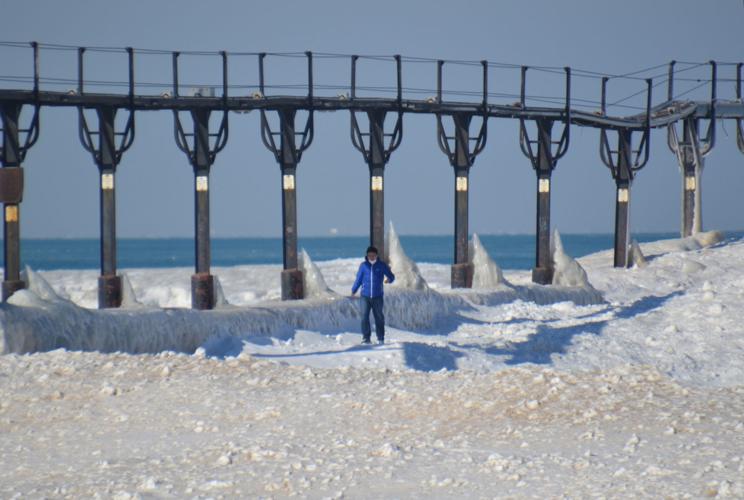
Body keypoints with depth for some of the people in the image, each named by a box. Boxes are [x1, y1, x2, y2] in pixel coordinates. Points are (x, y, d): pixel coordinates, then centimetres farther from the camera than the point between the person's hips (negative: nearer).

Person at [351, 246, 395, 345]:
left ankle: (380, 338, 13)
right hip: (365, 296, 1)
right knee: (364, 317, -8)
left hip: (378, 296, -1)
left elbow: (391, 276, 5)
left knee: (379, 317, 4)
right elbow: (358, 279, 15)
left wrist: (389, 279, -18)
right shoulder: (363, 265, 5)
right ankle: (366, 337, -3)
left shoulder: (382, 265, 2)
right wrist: (353, 290, 20)